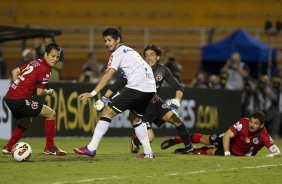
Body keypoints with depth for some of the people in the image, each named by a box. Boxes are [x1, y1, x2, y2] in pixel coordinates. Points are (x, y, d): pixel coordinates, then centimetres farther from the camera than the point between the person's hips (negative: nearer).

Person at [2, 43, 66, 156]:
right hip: (19, 101, -9)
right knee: (51, 114, -2)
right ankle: (50, 148, 2)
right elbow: (39, 92, -12)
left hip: (9, 97, 9)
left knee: (26, 121, 33)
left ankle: (8, 148, 35)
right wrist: (49, 92, 9)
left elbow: (15, 71, 19)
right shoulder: (45, 70, -12)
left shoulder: (36, 62, 13)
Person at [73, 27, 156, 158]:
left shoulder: (118, 53, 0)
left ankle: (91, 148, -12)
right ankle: (148, 152, 24)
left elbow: (108, 75, -12)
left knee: (108, 112, -7)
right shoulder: (130, 51, 27)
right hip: (150, 88, 9)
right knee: (135, 118, 27)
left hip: (137, 86, -9)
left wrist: (93, 93, -18)